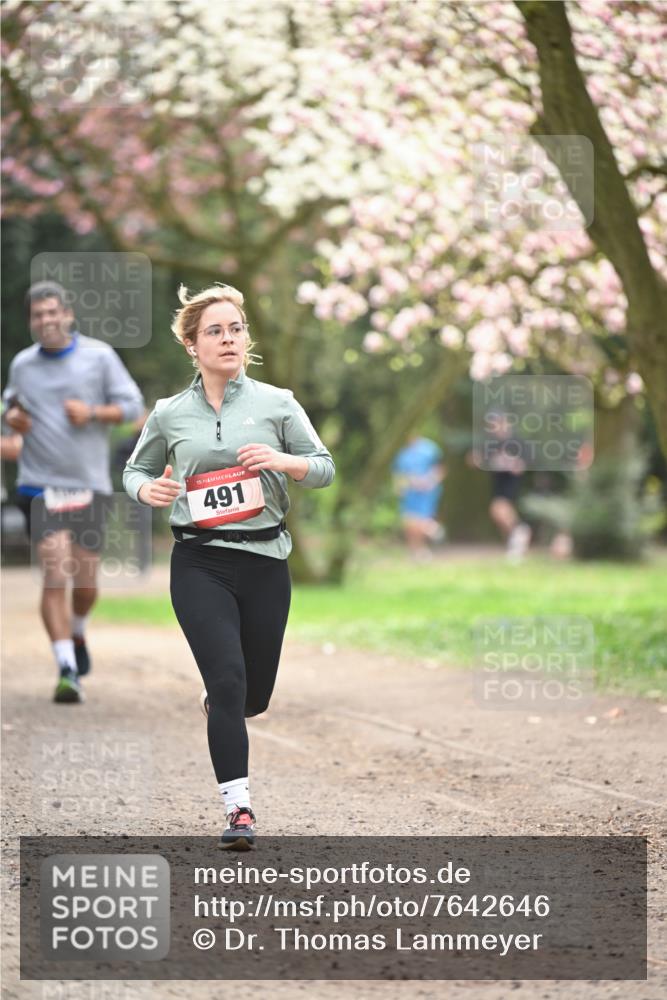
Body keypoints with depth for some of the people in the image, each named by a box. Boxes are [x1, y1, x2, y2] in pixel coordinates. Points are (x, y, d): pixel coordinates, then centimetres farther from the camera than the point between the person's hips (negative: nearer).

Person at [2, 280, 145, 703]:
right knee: (55, 574, -13)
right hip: (40, 483, 0)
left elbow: (132, 405, 2)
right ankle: (67, 670, -11)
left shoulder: (99, 356, 0)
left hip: (89, 483, 0)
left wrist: (93, 413, -14)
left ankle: (77, 633, 38)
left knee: (86, 580, 5)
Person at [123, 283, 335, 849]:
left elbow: (325, 468, 4)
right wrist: (147, 489, -5)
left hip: (264, 560, 2)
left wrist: (284, 461, -16)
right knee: (228, 681, -16)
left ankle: (221, 708, 47)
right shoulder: (170, 414, 5)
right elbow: (135, 469, 18)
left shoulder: (277, 403, 4)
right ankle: (238, 809, -12)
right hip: (200, 563, -1)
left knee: (254, 695, 9)